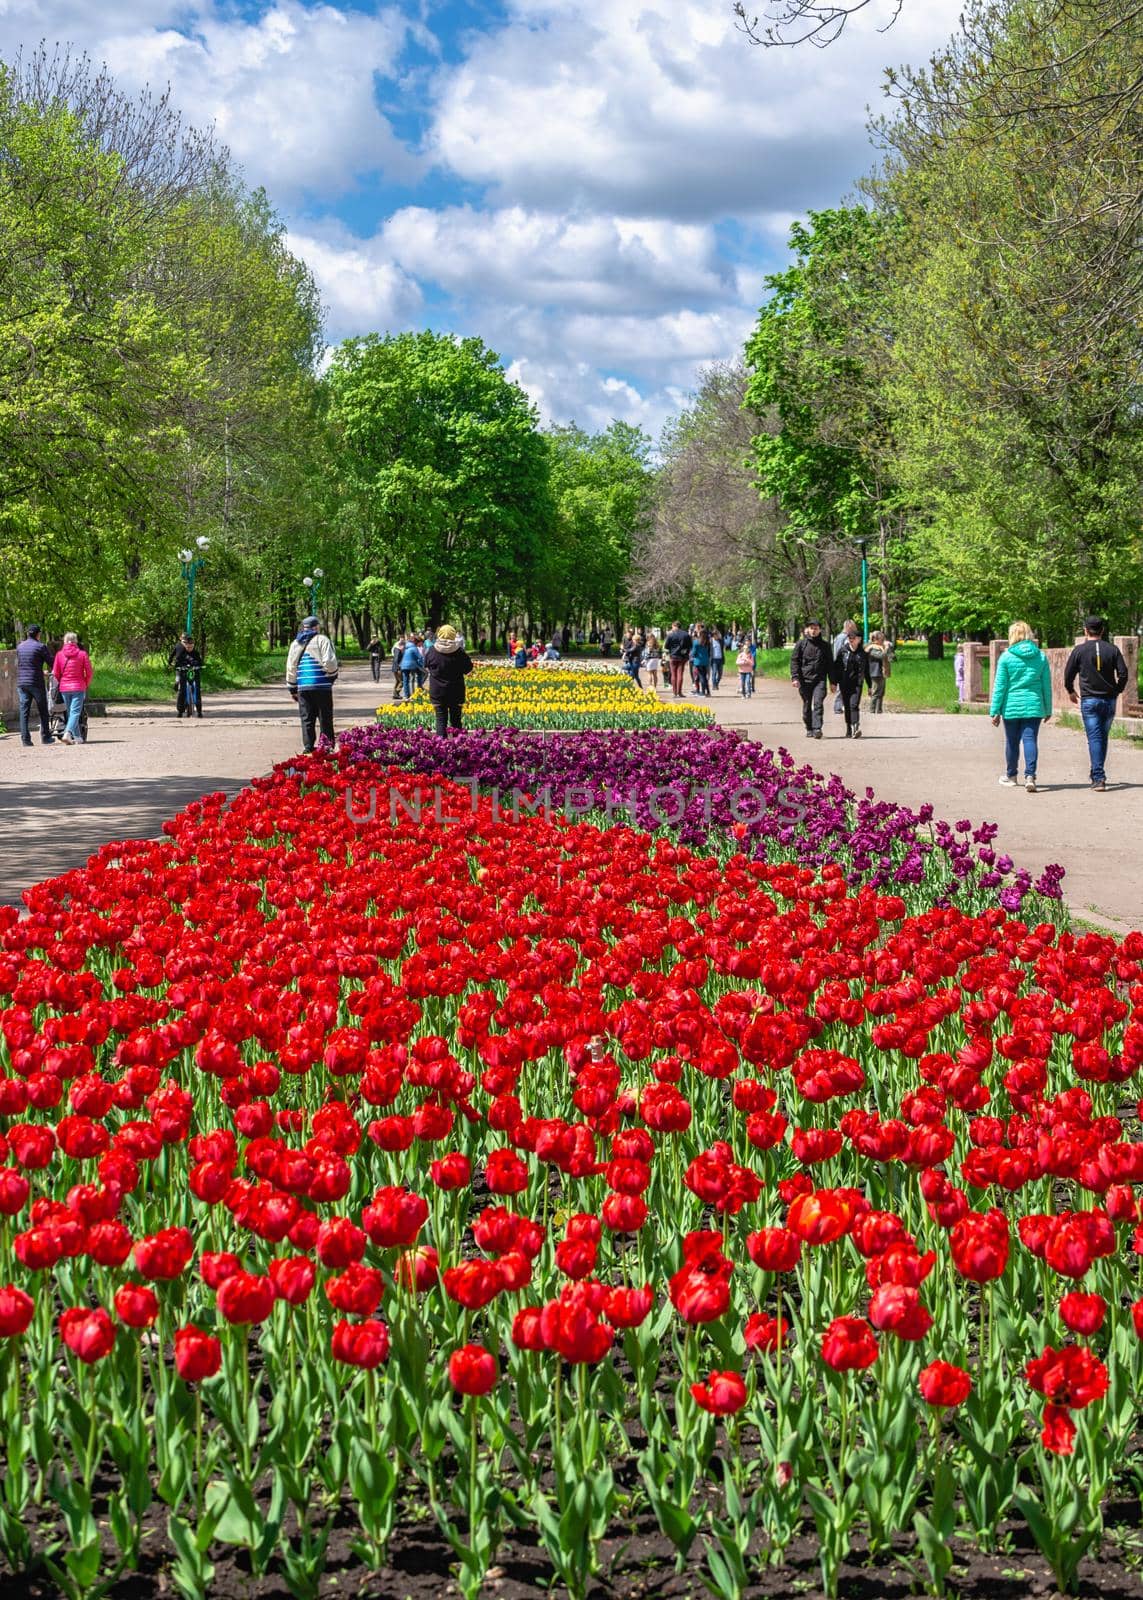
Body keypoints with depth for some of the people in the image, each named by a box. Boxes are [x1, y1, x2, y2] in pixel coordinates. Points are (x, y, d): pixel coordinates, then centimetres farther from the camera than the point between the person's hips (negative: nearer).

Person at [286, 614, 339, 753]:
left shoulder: (295, 643, 14)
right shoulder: (322, 640, -2)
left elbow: (291, 667, 14)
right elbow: (329, 662, -12)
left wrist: (293, 689, 19)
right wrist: (333, 676, 7)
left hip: (303, 688, 4)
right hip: (322, 687, -4)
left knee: (307, 719, 8)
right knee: (325, 719, 4)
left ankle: (307, 747, 3)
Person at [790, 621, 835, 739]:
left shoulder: (825, 646, 10)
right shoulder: (801, 644, 6)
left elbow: (830, 664, 14)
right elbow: (794, 661, 3)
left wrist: (833, 681, 10)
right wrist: (795, 677, -8)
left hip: (820, 679, 0)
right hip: (805, 680, 0)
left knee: (818, 703, -15)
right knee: (807, 706, 7)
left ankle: (817, 728, -21)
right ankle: (809, 729, 18)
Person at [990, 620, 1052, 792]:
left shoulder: (1006, 657, -5)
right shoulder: (1041, 656, 3)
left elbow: (1000, 686, -5)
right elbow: (1047, 685, 7)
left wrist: (995, 711, -1)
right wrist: (1048, 710, 16)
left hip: (1011, 706, -1)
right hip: (1034, 706, 1)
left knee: (1012, 742, 12)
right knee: (1030, 740, -1)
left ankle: (1011, 776, 27)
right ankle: (1030, 776, -17)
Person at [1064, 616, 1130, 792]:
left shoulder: (1079, 650, -3)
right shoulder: (1113, 650, 1)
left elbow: (1068, 675, 2)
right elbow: (1123, 674, -2)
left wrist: (1071, 692, 21)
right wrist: (1117, 691, 16)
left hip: (1089, 700, -2)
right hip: (1109, 700, 2)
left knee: (1094, 738, -5)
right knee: (1103, 737, 14)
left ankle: (1098, 778, -15)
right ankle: (1097, 774, 23)